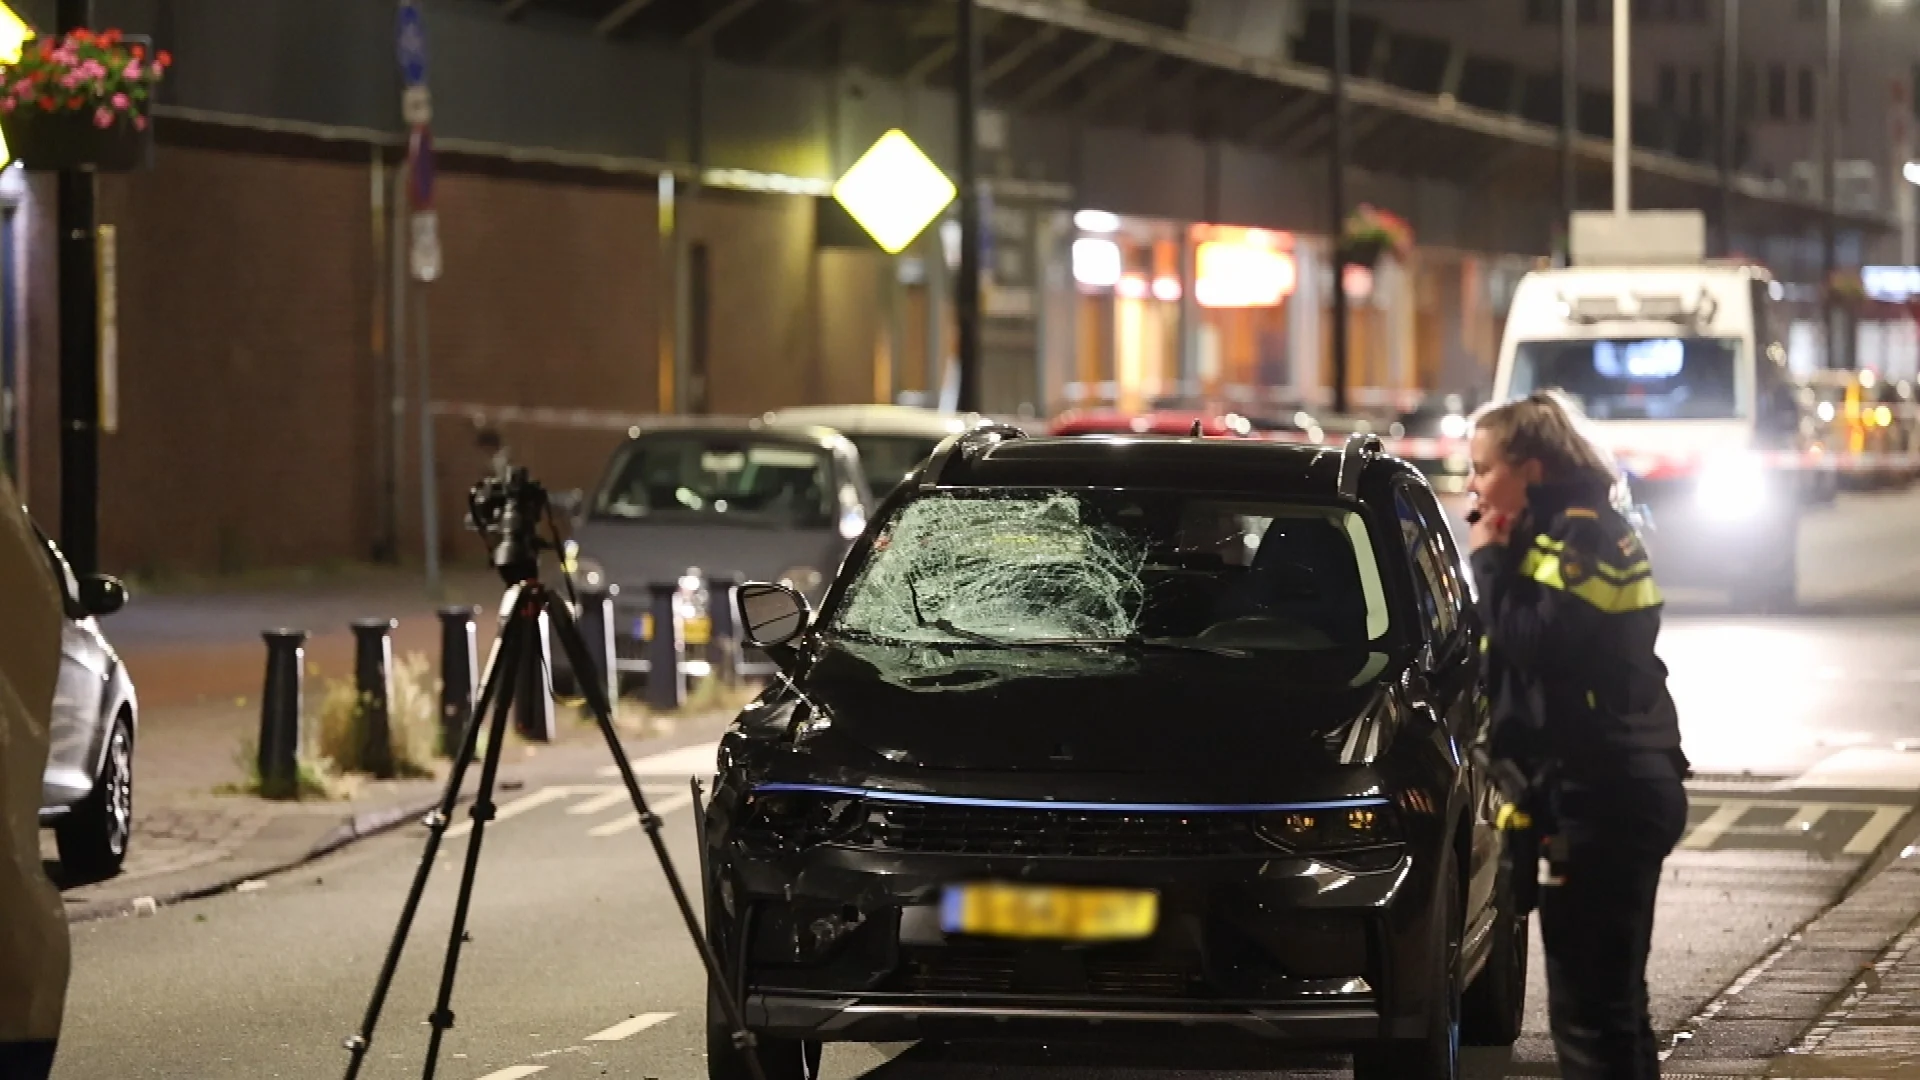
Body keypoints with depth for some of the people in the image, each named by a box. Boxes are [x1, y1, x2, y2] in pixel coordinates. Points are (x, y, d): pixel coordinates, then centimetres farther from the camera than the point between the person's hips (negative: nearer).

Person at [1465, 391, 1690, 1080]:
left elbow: (1534, 642, -23)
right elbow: (1521, 641, 17)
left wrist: (1490, 560, -13)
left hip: (1600, 798, -11)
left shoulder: (1581, 534, -12)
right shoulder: (1564, 531, 18)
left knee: (1589, 1003, -10)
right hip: (1617, 790, 11)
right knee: (1612, 997, 17)